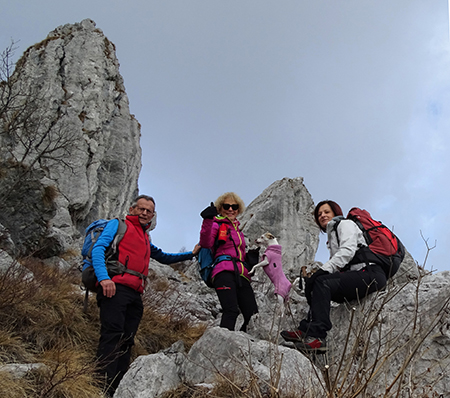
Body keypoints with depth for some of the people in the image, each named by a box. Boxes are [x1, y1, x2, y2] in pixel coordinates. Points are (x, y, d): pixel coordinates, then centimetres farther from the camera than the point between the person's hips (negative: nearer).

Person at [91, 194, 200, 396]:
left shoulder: (145, 239, 31)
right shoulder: (118, 225, 9)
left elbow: (164, 257, 45)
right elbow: (98, 248, -5)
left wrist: (191, 254, 37)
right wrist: (104, 277, -20)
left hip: (135, 295, 8)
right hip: (115, 287, -8)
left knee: (126, 341, 1)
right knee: (113, 335, -18)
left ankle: (117, 389, 1)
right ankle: (104, 389, -25)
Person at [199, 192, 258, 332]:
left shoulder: (238, 230, 32)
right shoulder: (217, 224, 11)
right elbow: (206, 243, -10)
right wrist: (208, 221, -22)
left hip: (241, 275, 7)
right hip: (225, 272, -7)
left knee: (252, 317, -6)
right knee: (231, 311, -27)